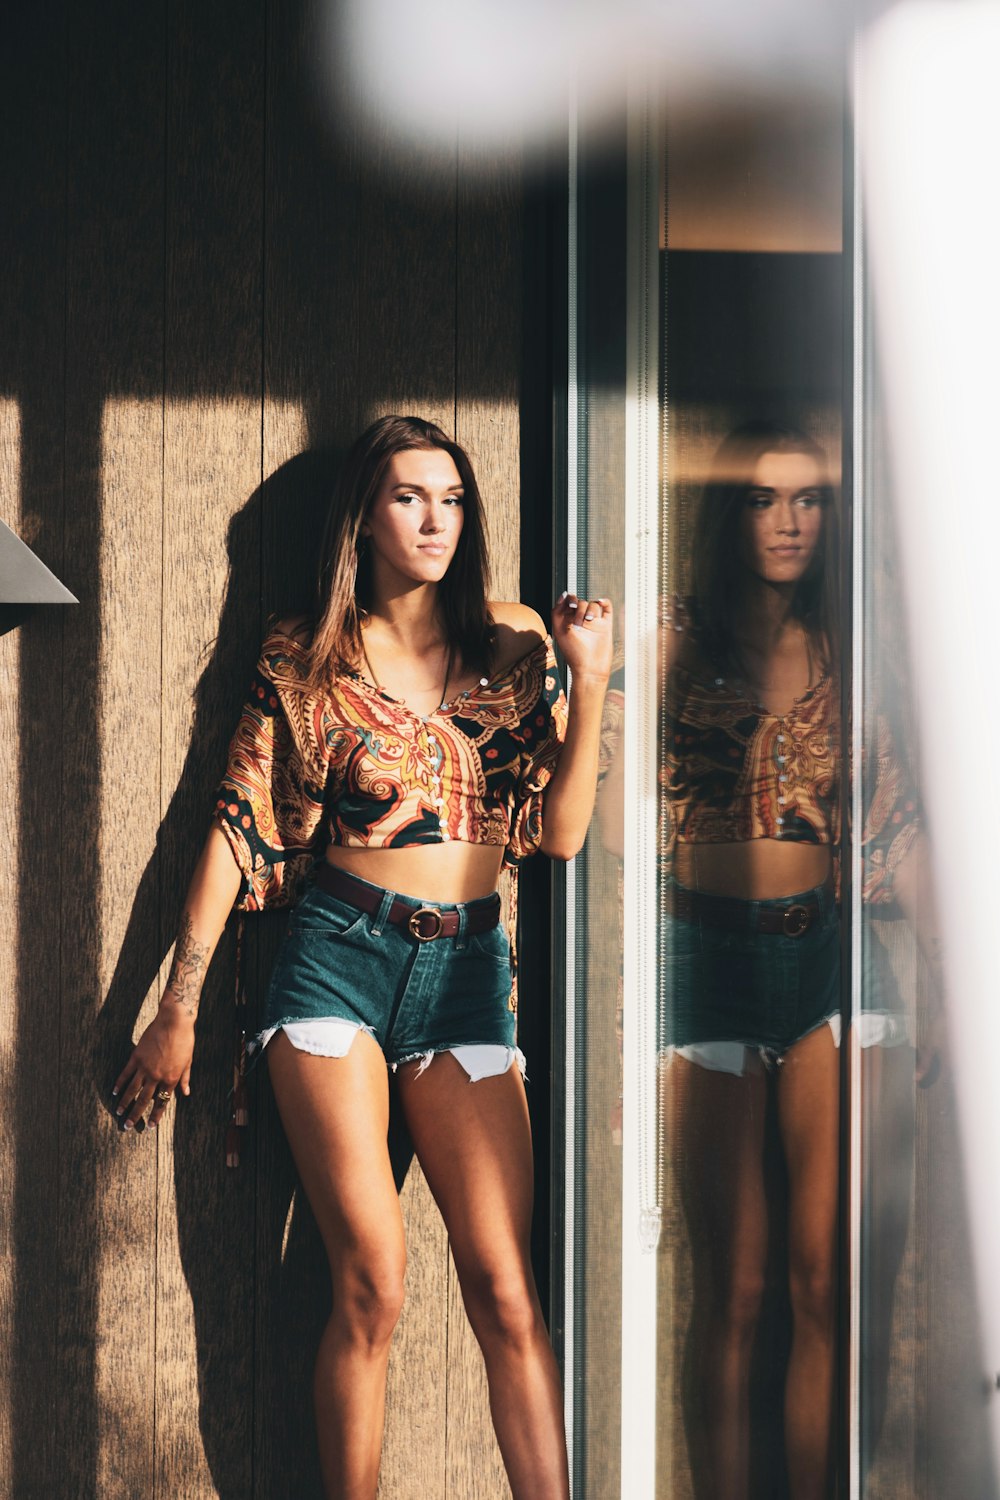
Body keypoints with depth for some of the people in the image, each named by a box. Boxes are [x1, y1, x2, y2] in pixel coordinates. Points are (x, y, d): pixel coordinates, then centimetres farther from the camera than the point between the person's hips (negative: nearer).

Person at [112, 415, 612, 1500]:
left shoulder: (512, 648, 10)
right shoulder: (306, 661, 5)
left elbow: (561, 831, 5)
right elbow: (241, 828, 5)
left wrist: (589, 681, -5)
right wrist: (177, 1008, 4)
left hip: (468, 967, 2)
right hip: (339, 959, -2)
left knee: (503, 1287, -5)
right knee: (371, 1284, -8)